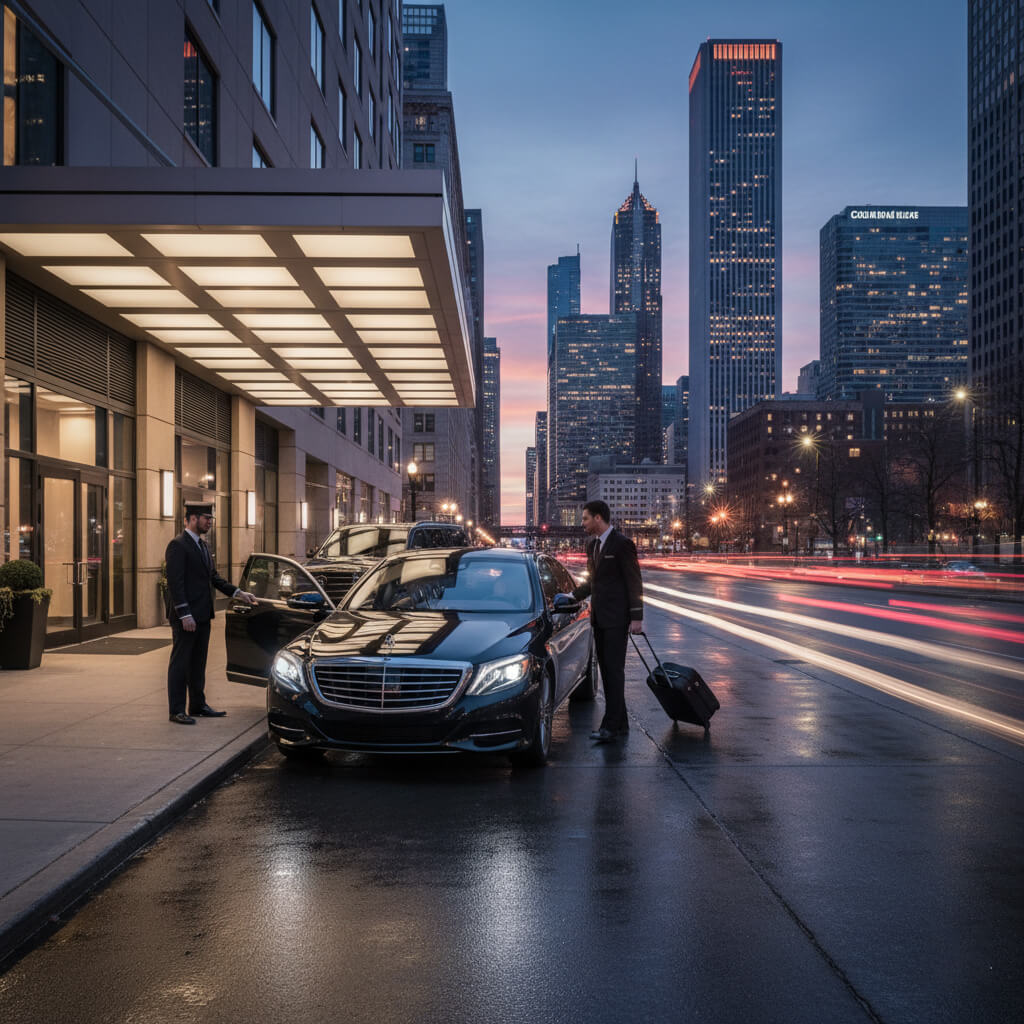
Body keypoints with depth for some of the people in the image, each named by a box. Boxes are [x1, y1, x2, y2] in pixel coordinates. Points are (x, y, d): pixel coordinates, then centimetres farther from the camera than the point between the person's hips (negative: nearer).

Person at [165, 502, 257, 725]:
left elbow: (214, 576, 20)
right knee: (180, 663, -1)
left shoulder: (202, 545, 15)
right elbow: (175, 582, -18)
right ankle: (176, 711, 5)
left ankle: (198, 706, 26)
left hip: (202, 616, 9)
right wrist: (185, 615, -22)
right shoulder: (178, 545, -13)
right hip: (185, 617, -9)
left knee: (198, 663, 16)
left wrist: (238, 593, 11)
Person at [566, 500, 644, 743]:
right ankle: (620, 723, 18)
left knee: (614, 669, -7)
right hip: (599, 617, 9)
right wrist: (573, 596, 10)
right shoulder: (592, 544, 14)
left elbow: (634, 582, -12)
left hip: (616, 618, -9)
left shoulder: (622, 543, -11)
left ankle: (611, 725, -5)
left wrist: (637, 618, -15)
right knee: (606, 670, 11)